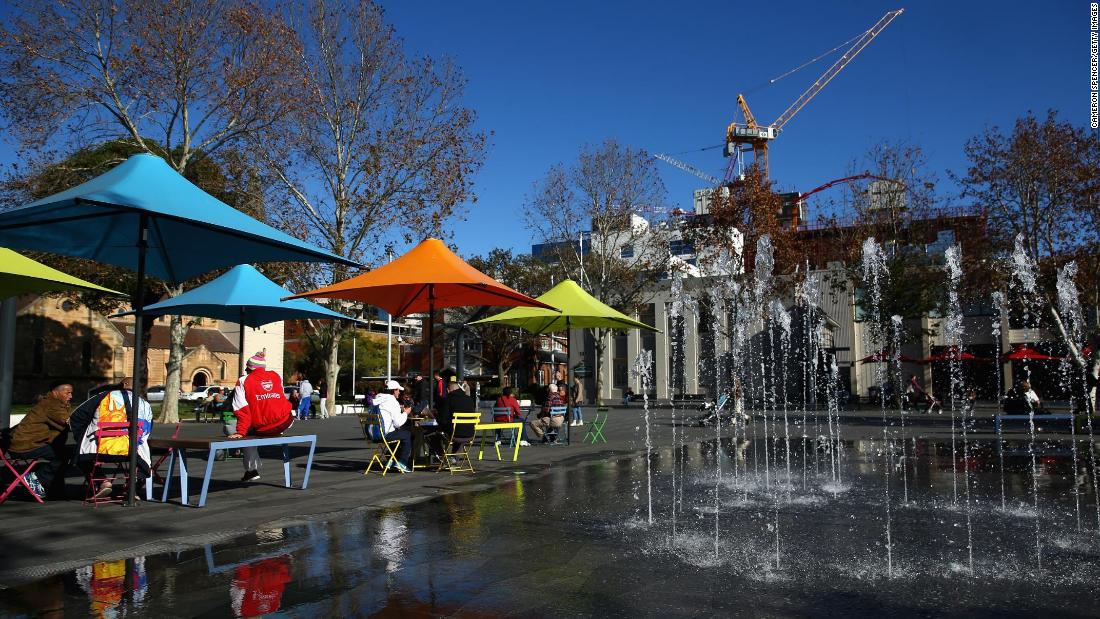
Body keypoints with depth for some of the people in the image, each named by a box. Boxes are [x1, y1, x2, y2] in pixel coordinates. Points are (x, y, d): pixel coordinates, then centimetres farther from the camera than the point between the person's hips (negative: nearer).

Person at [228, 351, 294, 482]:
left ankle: (252, 470, 25)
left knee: (248, 436, 27)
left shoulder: (243, 381, 3)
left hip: (262, 429, -2)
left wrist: (240, 432, -3)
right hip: (285, 422, 3)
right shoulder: (275, 376, 12)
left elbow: (242, 409, -5)